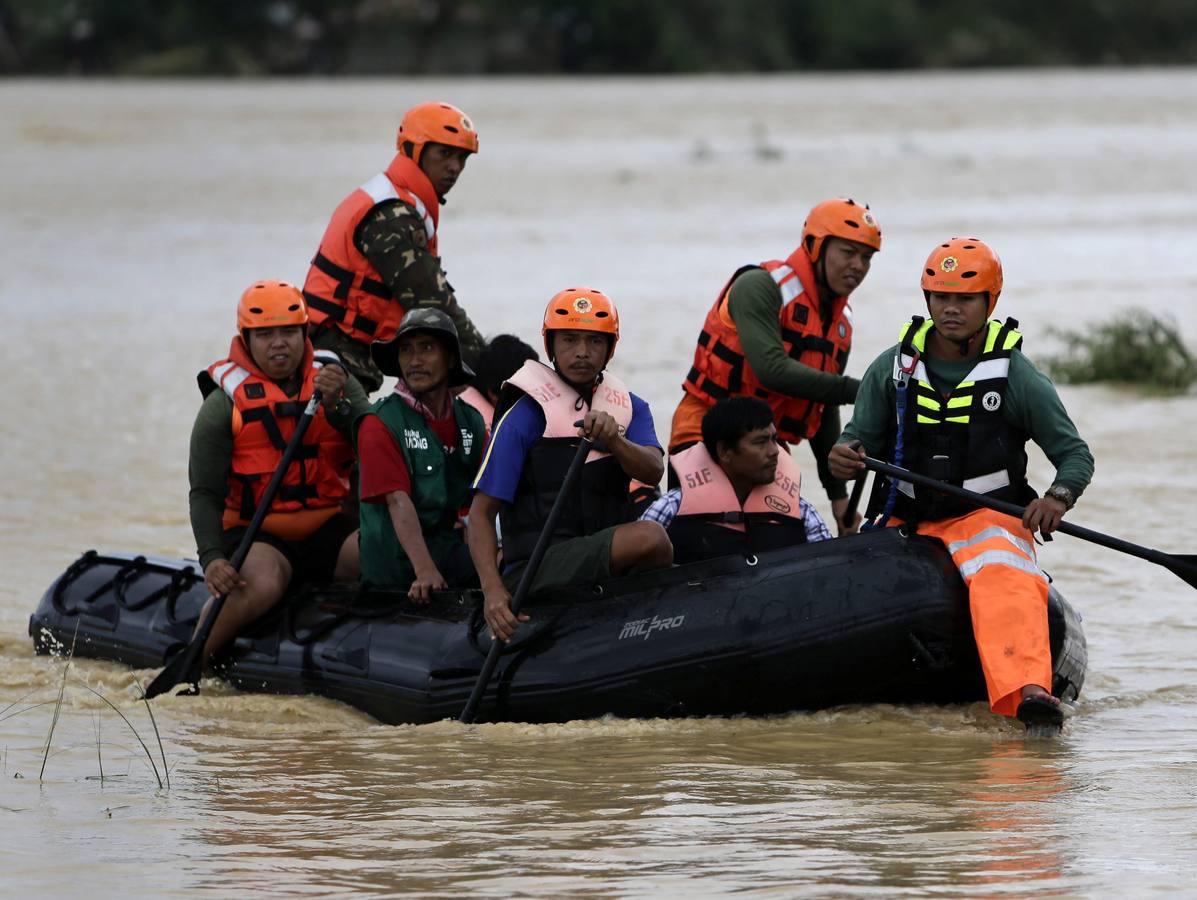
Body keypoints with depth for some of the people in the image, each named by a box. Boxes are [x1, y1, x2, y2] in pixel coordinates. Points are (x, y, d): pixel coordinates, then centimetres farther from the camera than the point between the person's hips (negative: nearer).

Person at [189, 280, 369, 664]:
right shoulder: (224, 405, 0)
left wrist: (335, 407, -18)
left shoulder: (337, 383, 9)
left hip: (330, 530, 3)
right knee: (262, 585, -36)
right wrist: (211, 558, -19)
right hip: (256, 533, -3)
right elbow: (205, 494, -3)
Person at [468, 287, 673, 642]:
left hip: (608, 562, 5)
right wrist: (493, 590, -20)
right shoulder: (526, 416, -1)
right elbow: (482, 511, -5)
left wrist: (614, 441, -28)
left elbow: (653, 471, -6)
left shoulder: (631, 408, 14)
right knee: (651, 537, -29)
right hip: (535, 569, -5)